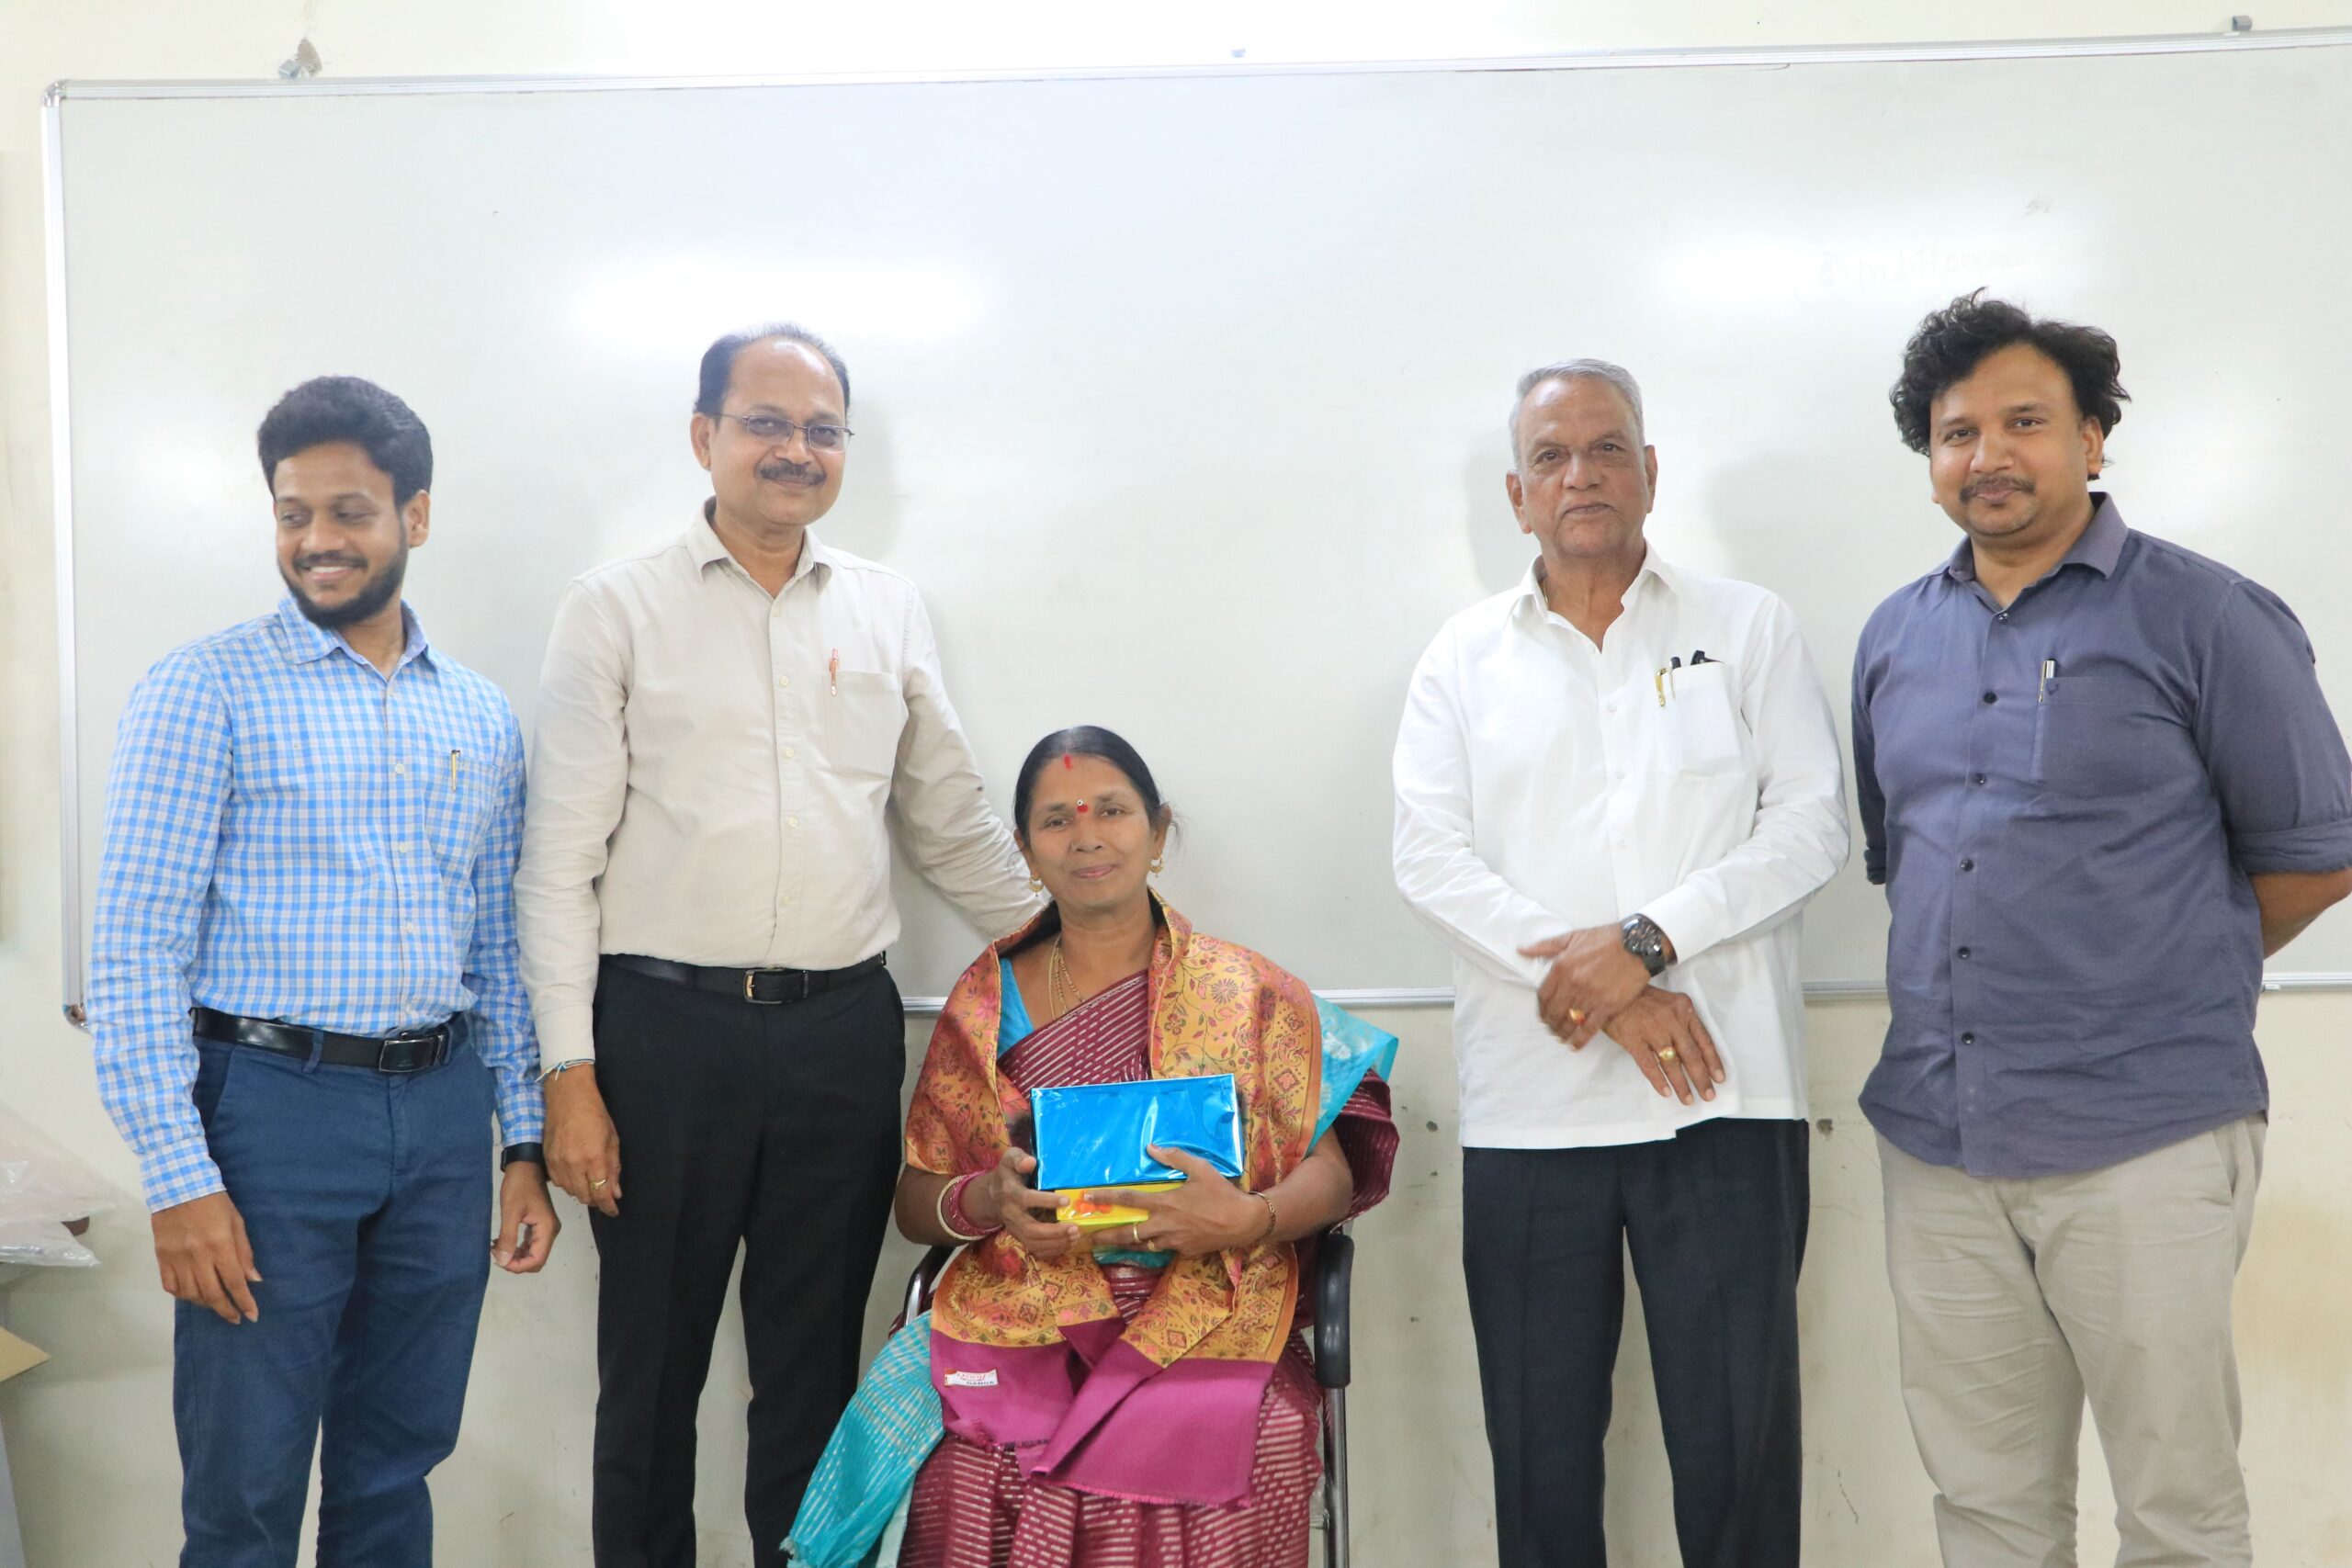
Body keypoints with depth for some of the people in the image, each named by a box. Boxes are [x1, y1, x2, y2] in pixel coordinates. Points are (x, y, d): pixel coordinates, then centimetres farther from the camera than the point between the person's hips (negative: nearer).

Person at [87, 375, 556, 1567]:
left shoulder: (481, 718, 11)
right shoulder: (206, 689, -5)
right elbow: (135, 946, -9)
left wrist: (523, 1145, 10)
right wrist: (179, 1179, -15)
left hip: (440, 1112, 5)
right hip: (270, 1108, -4)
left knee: (396, 1466, 15)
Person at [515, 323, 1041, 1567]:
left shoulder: (888, 610, 11)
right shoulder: (618, 609, 1)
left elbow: (954, 827, 18)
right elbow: (560, 860, -2)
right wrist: (569, 1074, -8)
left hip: (843, 1030, 3)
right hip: (666, 1028, -2)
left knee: (817, 1370, 11)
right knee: (652, 1370, 8)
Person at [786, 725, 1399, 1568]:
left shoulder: (1247, 993, 10)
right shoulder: (984, 1003, 15)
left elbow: (1331, 1171, 4)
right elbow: (913, 1201, 15)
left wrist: (1250, 1218, -18)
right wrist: (989, 1201, -8)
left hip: (1207, 1329, -1)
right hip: (1019, 1325, 1)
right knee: (972, 1481, -30)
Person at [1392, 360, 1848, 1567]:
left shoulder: (1747, 629, 8)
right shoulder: (1466, 656, 10)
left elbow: (1812, 824, 0)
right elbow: (1428, 854, 0)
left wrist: (1647, 941, -13)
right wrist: (1592, 992, -11)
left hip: (1720, 1094, -1)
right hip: (1528, 1103, 2)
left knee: (1739, 1443, 2)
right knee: (1539, 1444, 9)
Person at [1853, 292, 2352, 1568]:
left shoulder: (2203, 618, -4)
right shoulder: (1895, 638, 12)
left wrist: (2171, 975, 7)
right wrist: (1979, 976, 12)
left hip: (2143, 1143, -4)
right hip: (1935, 1142, 5)